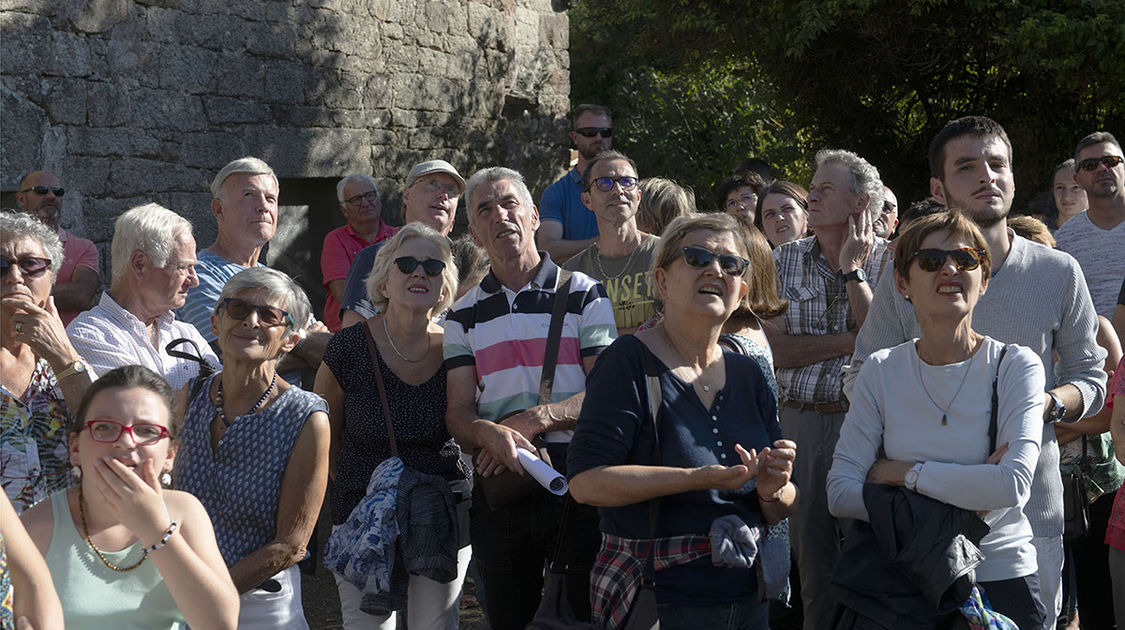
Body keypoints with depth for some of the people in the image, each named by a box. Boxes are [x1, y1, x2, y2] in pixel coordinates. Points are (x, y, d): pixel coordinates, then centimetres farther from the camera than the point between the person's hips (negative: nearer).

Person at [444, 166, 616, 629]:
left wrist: (535, 419, -17)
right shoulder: (465, 314, 12)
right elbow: (458, 412, 3)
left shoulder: (583, 294, 5)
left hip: (578, 478, -2)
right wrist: (490, 434, -20)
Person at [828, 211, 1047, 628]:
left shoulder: (1017, 366, -7)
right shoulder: (881, 372, -2)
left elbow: (1014, 484, -22)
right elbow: (840, 493, -10)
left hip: (1002, 578, -1)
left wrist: (905, 473, -16)